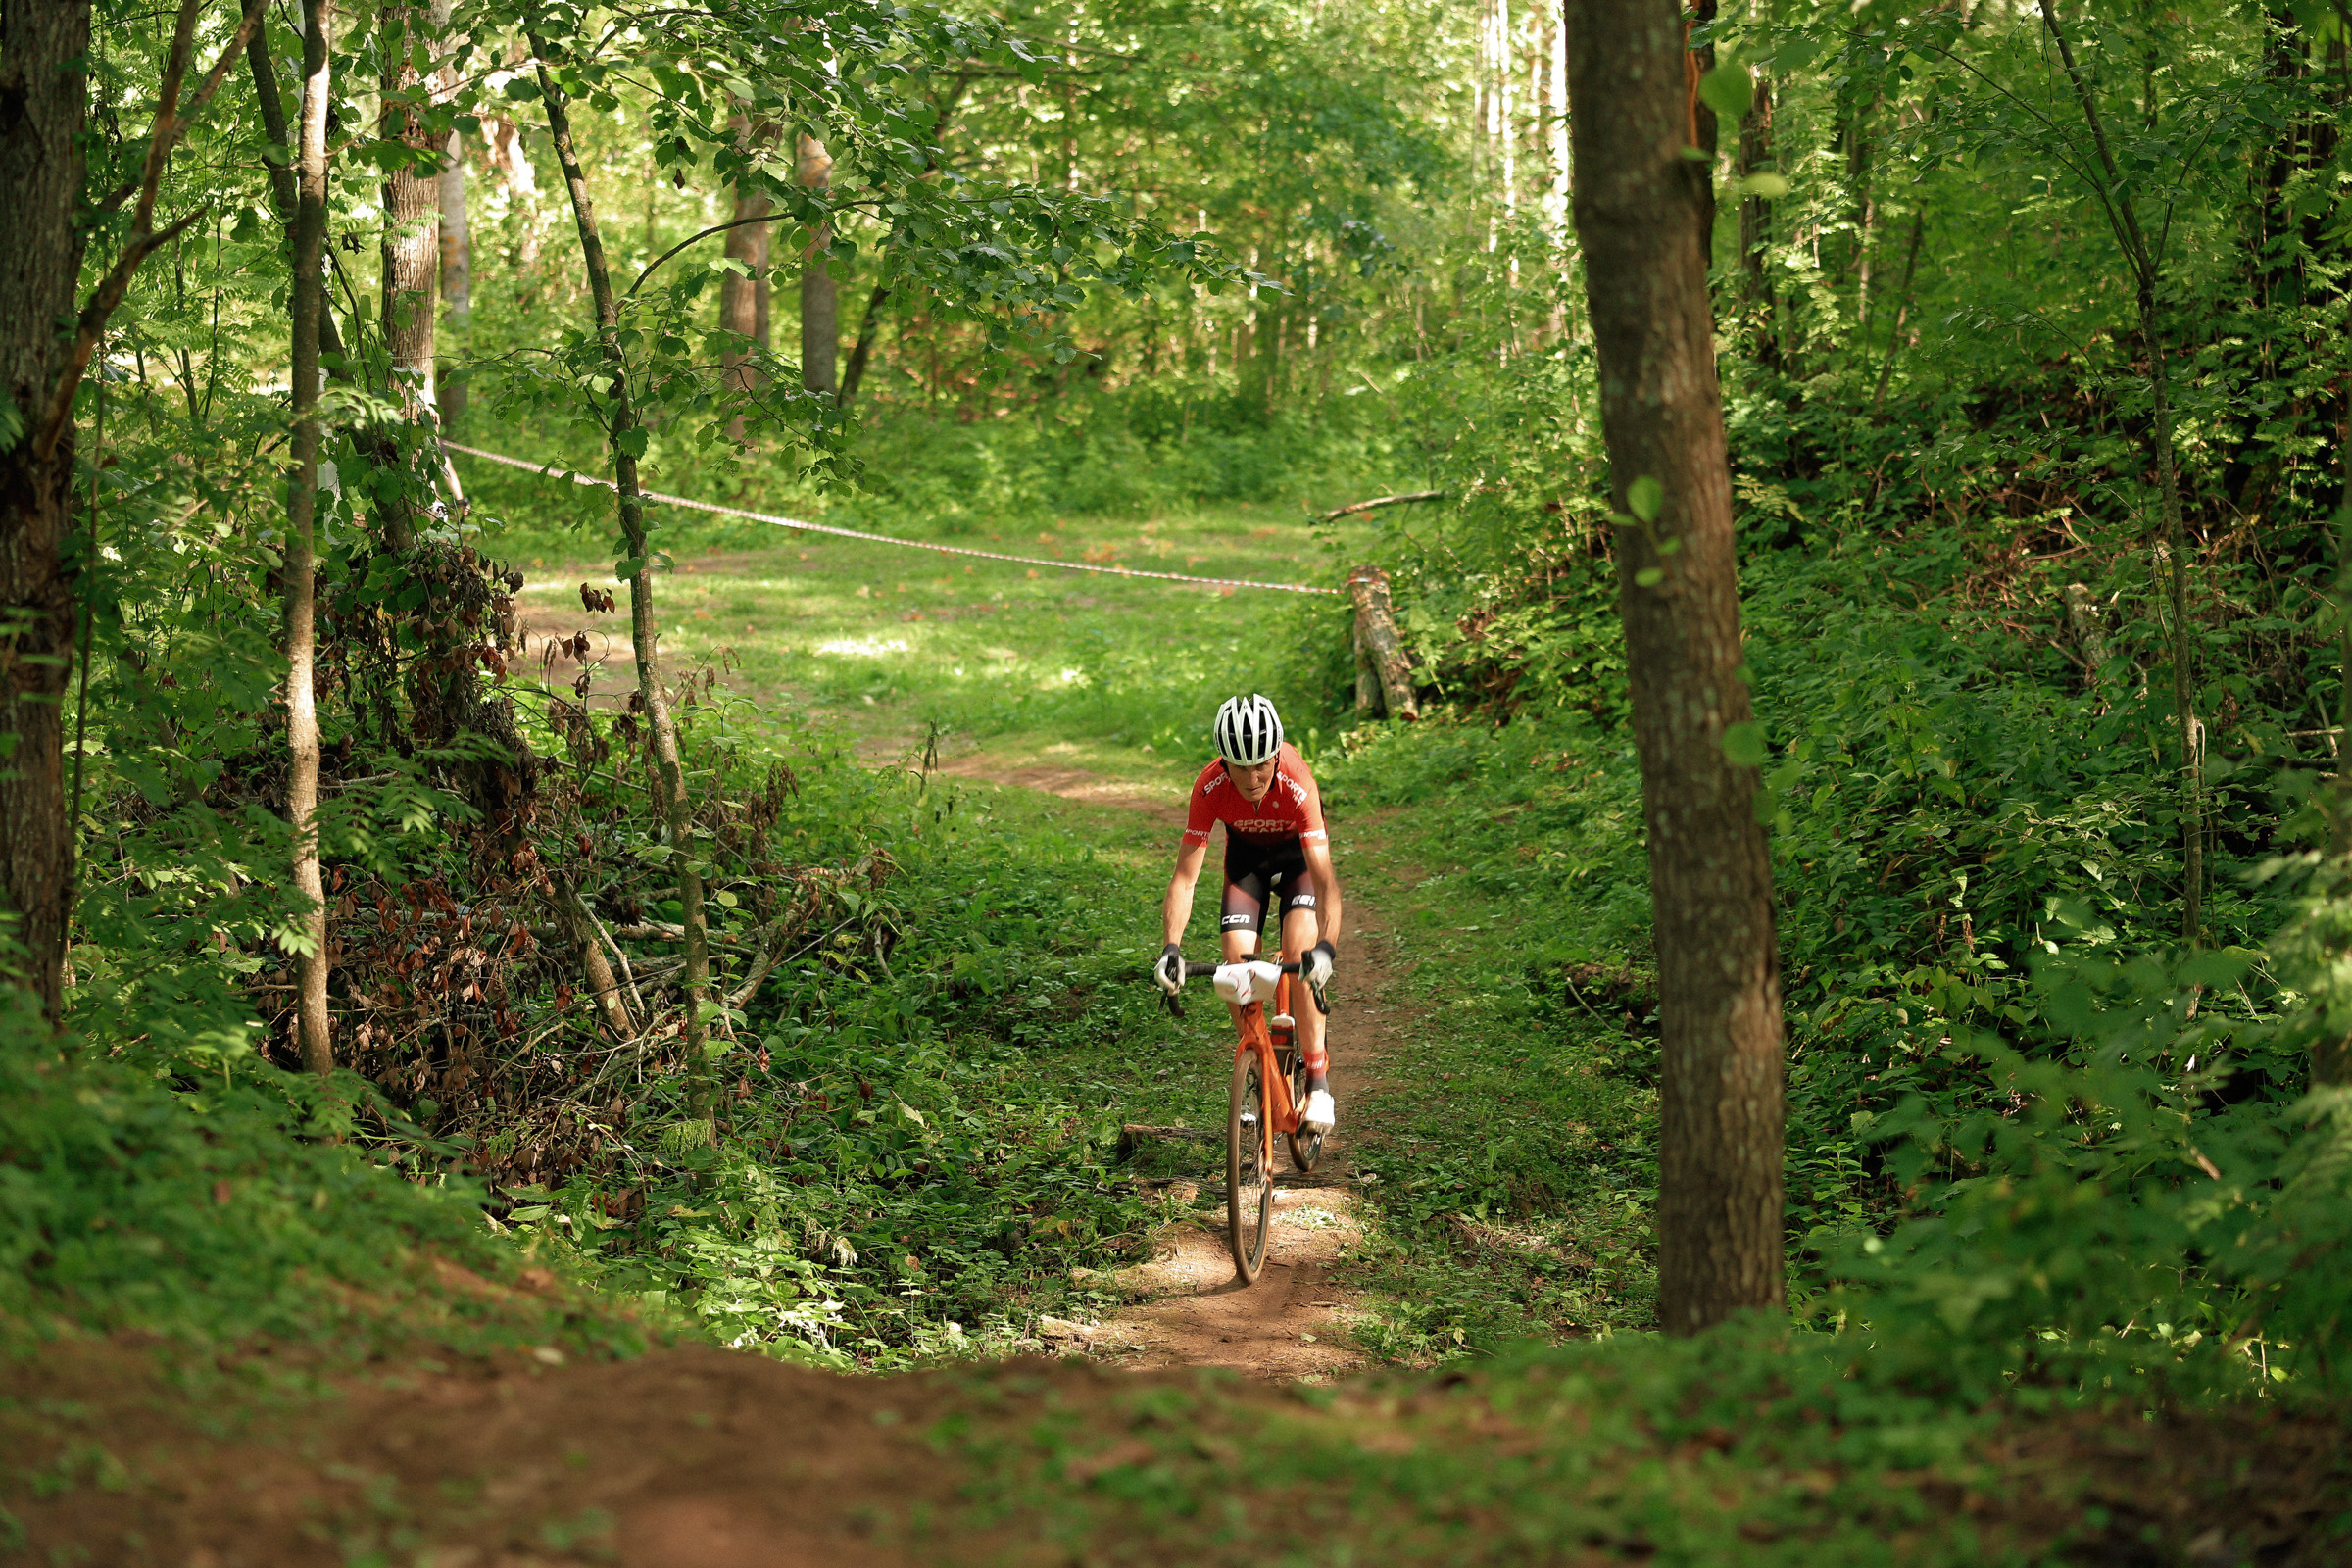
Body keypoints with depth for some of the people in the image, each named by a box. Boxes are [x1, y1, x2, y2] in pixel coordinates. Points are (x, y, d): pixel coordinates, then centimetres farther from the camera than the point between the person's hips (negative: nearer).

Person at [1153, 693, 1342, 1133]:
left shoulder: (1296, 785, -39)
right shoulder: (1210, 787, -33)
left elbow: (1325, 879, -43)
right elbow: (1184, 878, -30)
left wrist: (1325, 947, -59)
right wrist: (1170, 949, -44)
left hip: (1297, 853, -2)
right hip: (1245, 854, 2)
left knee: (1301, 957, -24)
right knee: (1237, 963, -13)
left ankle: (1318, 1081, -16)